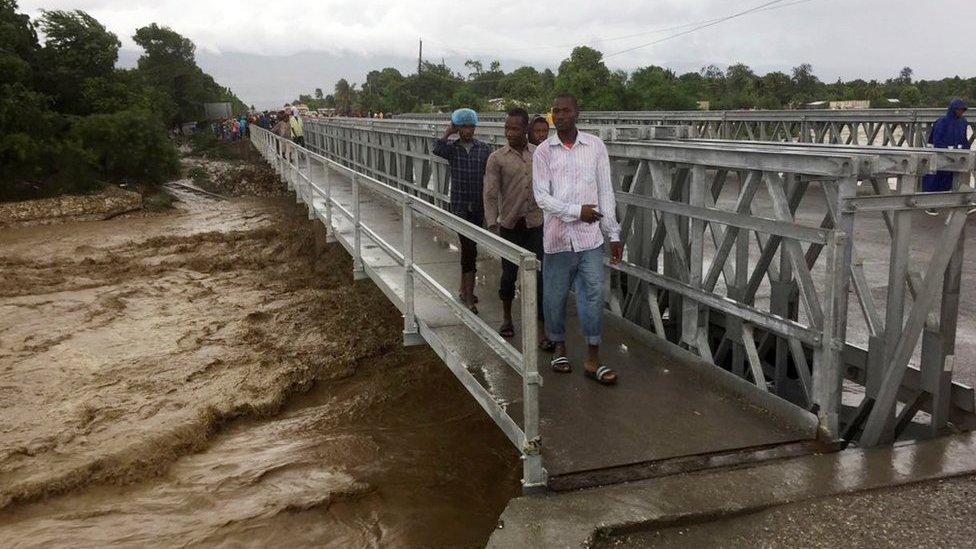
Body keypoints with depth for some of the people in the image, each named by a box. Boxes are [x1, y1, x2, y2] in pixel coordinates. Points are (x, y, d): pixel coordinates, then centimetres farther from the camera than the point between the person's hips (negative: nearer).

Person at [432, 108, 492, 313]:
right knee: (469, 248, -12)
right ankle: (468, 296, -10)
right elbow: (437, 149, -24)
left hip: (478, 206, 3)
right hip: (459, 205, -3)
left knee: (468, 248, 13)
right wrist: (448, 132, -11)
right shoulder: (452, 147, 0)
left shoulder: (484, 149, 4)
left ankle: (465, 289, 27)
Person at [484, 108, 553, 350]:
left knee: (539, 277, -3)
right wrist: (492, 223, -19)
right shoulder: (497, 158, -3)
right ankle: (507, 318, 33)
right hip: (510, 226, -1)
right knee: (509, 275, 10)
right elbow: (490, 193, -9)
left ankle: (541, 330, 2)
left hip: (536, 224, 1)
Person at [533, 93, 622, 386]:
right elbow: (541, 196, -5)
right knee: (555, 296, 10)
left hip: (590, 236, 0)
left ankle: (592, 359, 7)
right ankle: (559, 346, 31)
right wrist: (577, 211, -17)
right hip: (557, 236, 0)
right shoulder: (543, 151, 0)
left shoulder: (595, 146, 2)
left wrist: (614, 233, 2)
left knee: (594, 295, -2)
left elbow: (606, 192, 4)